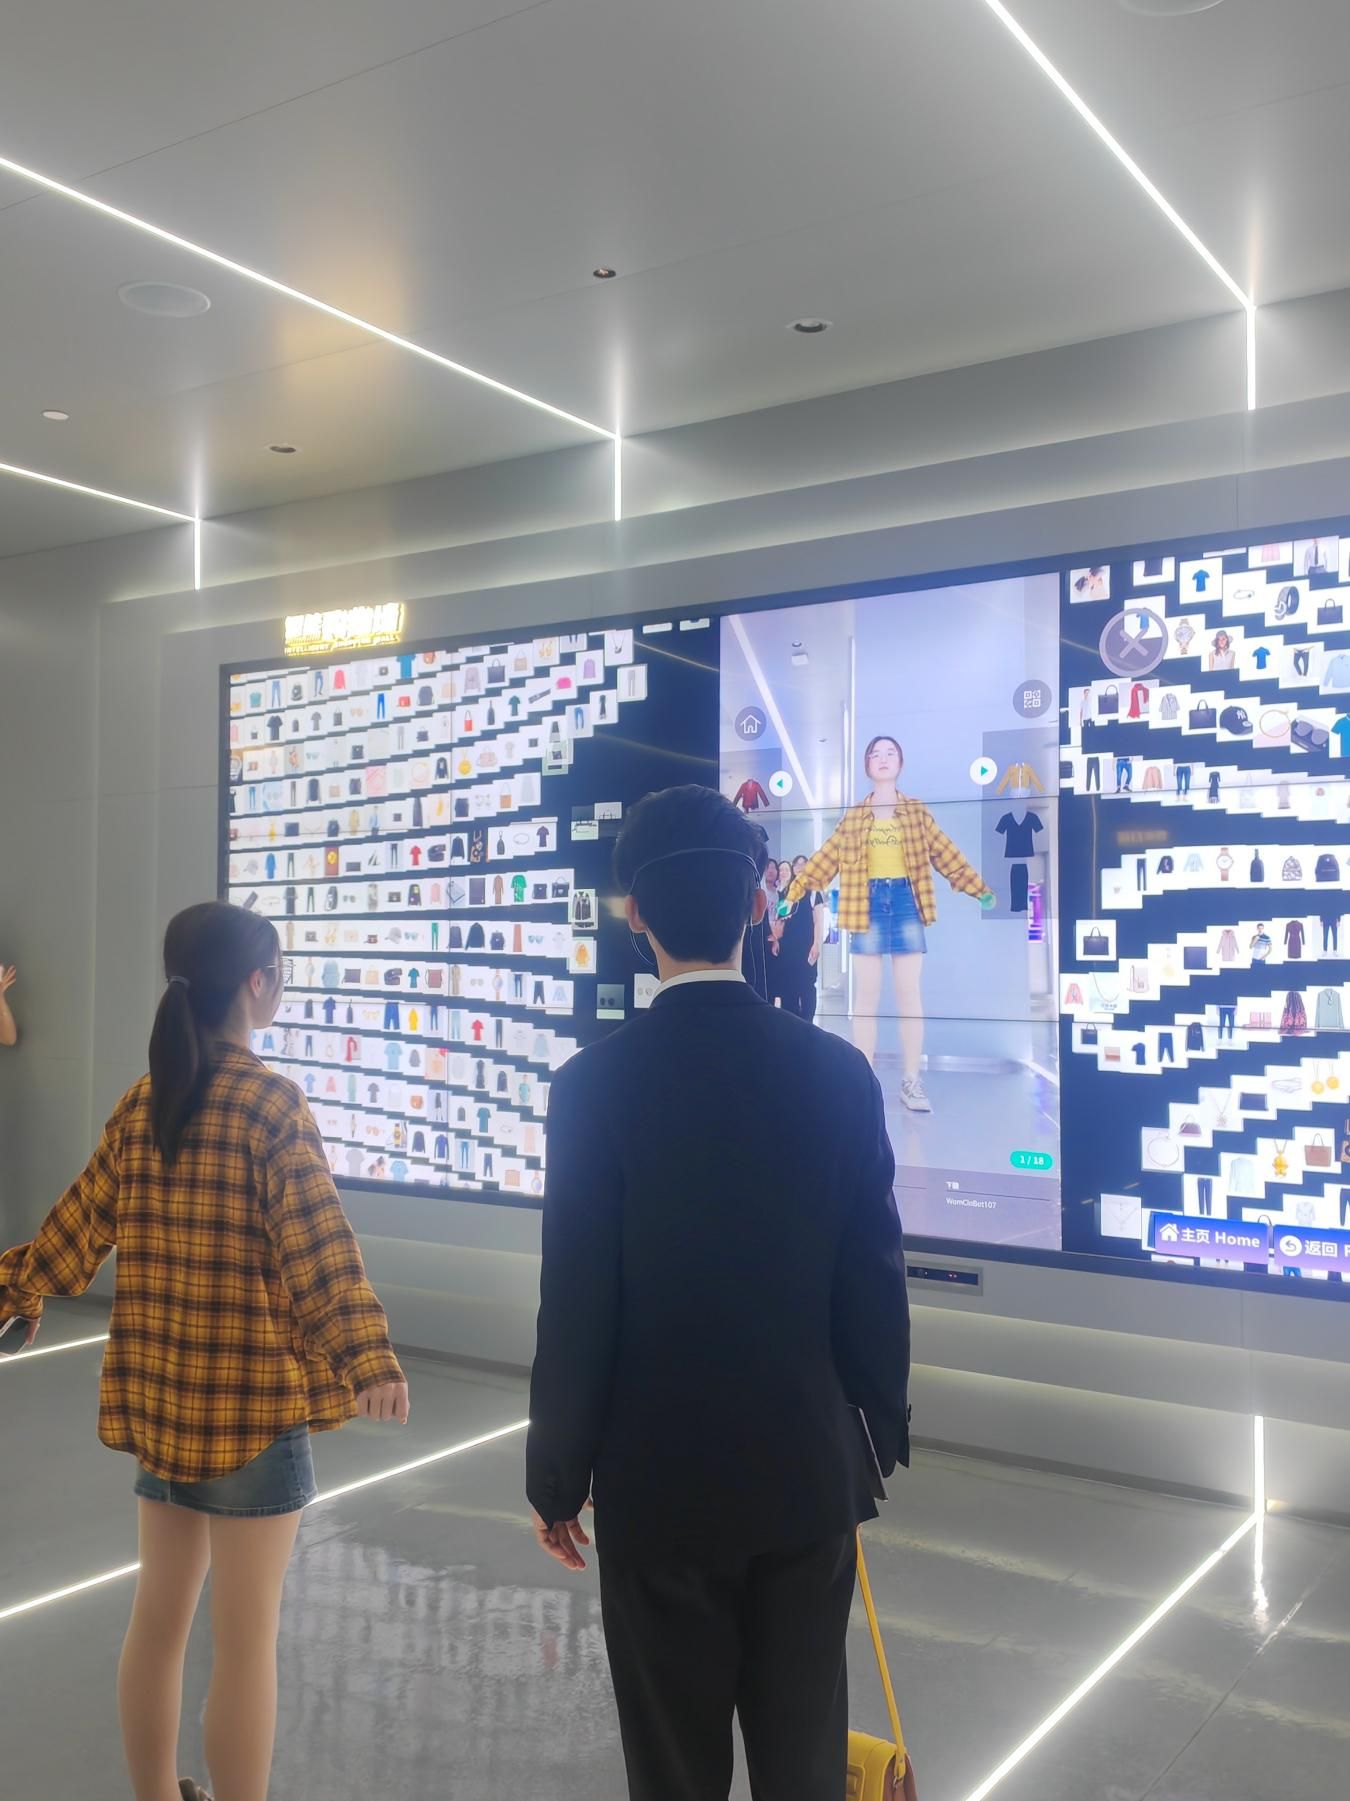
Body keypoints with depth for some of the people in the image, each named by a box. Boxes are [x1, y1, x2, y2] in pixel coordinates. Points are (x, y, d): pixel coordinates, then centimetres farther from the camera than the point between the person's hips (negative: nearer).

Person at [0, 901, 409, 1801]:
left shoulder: (141, 1103, 4)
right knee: (247, 1638, 5)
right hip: (254, 1398, -7)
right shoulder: (272, 1103, -15)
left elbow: (77, 1227, 13)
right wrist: (369, 1359, -27)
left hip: (159, 1394, 7)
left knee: (159, 1615, 20)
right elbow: (318, 1247, -23)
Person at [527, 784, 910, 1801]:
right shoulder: (839, 1072, -8)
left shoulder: (598, 1082, -16)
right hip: (809, 1475, 3)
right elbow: (876, 1284, -3)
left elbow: (577, 1309, -13)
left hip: (658, 1484, -2)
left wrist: (556, 1479, 0)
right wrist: (882, 1437, 12)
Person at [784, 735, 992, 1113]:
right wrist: (795, 891, -2)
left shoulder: (916, 812, 8)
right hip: (870, 902, 0)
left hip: (906, 901, 0)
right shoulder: (854, 817, 7)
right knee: (867, 996, 2)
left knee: (909, 995, 0)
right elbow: (826, 858, 5)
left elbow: (946, 854, 6)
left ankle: (911, 1081, 5)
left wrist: (980, 889, 2)